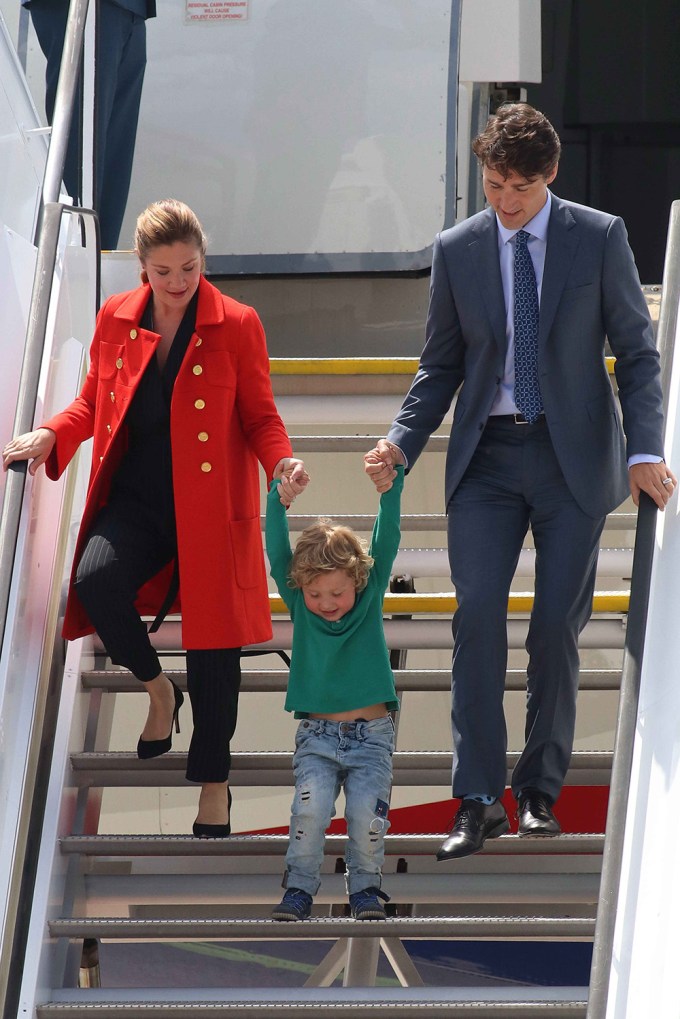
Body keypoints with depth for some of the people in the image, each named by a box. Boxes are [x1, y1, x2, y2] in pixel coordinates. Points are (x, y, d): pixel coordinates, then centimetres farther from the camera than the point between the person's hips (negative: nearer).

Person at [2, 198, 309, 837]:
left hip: (208, 507, -2)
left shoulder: (236, 326, -2)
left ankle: (213, 781, 19)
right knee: (96, 583, -26)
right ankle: (156, 687, 6)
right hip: (135, 498, 2)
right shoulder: (115, 320, 5)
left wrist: (281, 461, -18)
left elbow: (259, 416, 2)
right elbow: (92, 404, 14)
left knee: (211, 641, 0)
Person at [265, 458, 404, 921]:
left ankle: (366, 885, 5)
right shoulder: (299, 605, 1)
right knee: (310, 807, -21)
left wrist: (392, 483, -20)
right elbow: (277, 552, -10)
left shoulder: (370, 599, 1)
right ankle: (300, 887, -5)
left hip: (372, 735, 0)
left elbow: (388, 538, -7)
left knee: (368, 813, -17)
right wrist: (279, 499, -24)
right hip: (317, 735, 0)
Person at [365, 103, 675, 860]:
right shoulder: (456, 250, 4)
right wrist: (401, 443, -5)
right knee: (477, 613, -11)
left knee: (556, 622, -1)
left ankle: (540, 791, 14)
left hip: (573, 455, -1)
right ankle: (478, 799, -8)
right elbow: (441, 365, 11)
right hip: (486, 456, 1)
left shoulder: (600, 238, -1)